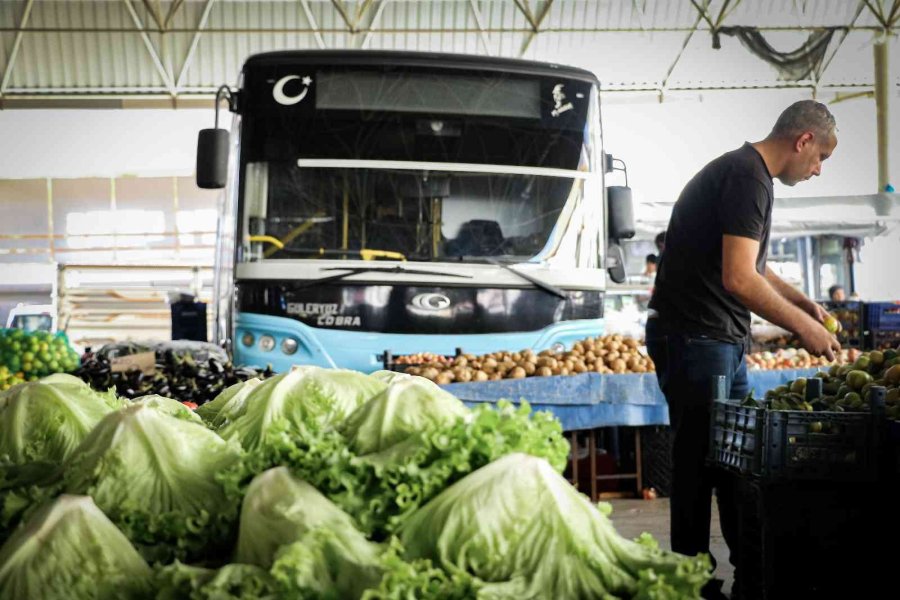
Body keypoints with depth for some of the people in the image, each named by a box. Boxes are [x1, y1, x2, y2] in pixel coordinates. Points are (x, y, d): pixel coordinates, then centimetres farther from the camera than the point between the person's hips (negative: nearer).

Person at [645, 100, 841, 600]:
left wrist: (802, 302, 20)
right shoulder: (748, 176, -17)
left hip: (723, 342, 11)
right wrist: (802, 325, -16)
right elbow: (738, 279, -25)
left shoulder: (743, 173, 17)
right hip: (693, 338, -11)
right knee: (699, 462, -4)